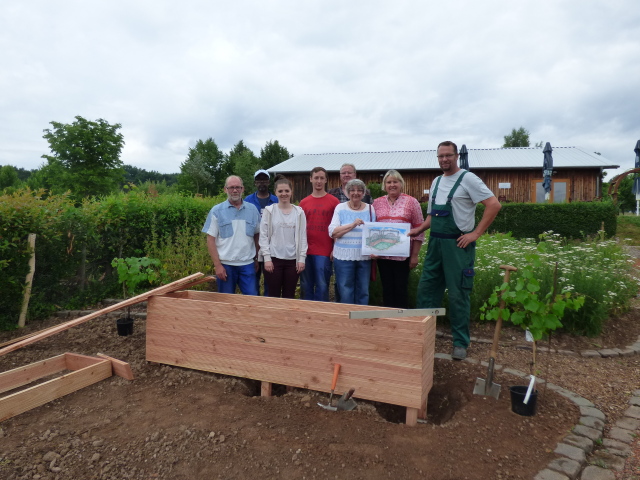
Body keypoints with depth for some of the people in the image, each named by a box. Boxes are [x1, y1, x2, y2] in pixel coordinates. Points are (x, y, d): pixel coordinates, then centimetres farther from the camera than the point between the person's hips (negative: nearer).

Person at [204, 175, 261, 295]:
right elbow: (210, 240, -2)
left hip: (247, 264, 2)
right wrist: (217, 265, -8)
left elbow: (257, 235, 13)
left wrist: (257, 258, 7)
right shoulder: (217, 211, 0)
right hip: (225, 265, -1)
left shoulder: (252, 209, 6)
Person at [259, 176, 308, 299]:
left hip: (293, 260, 2)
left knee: (289, 296, 8)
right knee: (274, 295, 3)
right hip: (273, 259, -1)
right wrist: (267, 258, -7)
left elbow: (302, 236, 5)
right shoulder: (269, 210, 0)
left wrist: (302, 258, 0)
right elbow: (263, 235, -1)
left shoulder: (299, 212, 4)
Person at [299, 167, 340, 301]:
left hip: (324, 252, -3)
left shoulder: (334, 201, 2)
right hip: (306, 251, 3)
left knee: (322, 286, -2)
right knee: (306, 286, 9)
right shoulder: (304, 202, 11)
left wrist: (335, 249, -6)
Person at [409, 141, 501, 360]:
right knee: (426, 289, 9)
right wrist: (420, 229, 5)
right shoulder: (436, 182, 15)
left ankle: (460, 343, 14)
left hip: (457, 244, -7)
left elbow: (494, 204, -14)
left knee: (458, 295, 1)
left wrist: (476, 233, -16)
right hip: (435, 243, 7)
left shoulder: (467, 178, -8)